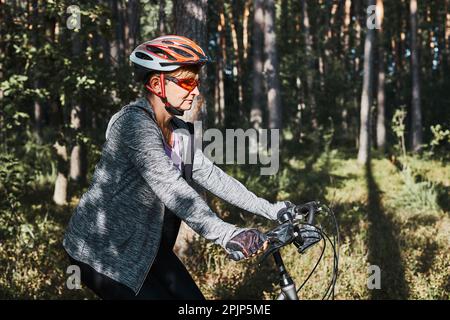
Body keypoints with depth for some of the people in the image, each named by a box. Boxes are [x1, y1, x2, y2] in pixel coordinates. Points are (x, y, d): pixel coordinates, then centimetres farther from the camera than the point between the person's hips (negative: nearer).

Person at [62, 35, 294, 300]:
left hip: (145, 247, 8)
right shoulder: (135, 124, -24)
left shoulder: (179, 132, 4)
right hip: (102, 253, -8)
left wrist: (271, 210, -3)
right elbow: (169, 186, -36)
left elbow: (210, 175, 3)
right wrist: (226, 235, -45)